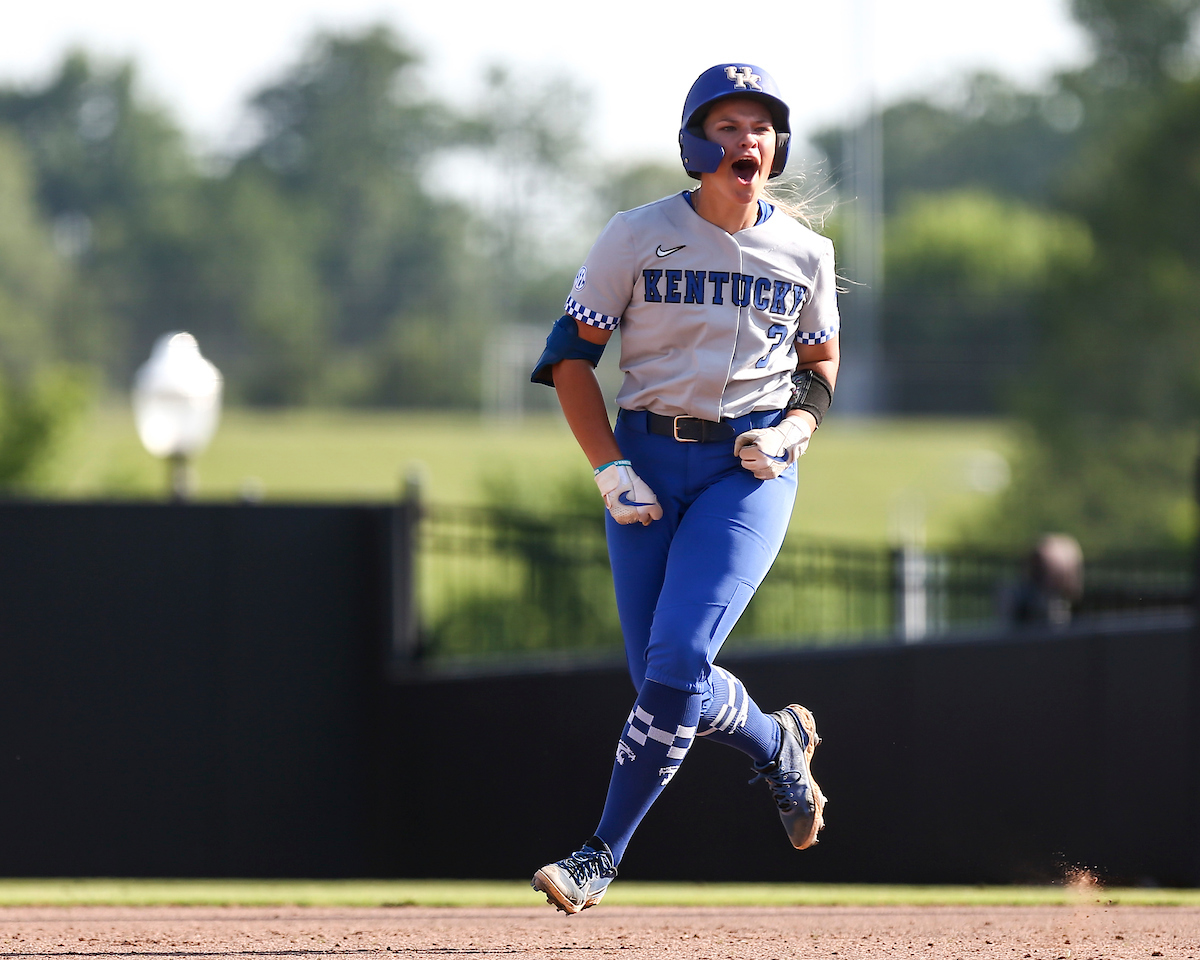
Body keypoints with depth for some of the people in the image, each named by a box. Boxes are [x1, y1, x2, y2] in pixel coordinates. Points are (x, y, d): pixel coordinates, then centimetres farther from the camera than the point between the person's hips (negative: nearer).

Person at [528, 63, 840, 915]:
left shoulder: (805, 254, 4)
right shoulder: (639, 236, -3)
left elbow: (823, 368, 17)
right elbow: (570, 354, 1)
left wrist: (791, 430, -5)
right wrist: (610, 467, -9)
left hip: (751, 467, -1)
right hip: (650, 456, 1)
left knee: (678, 659, -17)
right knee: (664, 681, -1)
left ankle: (604, 854, -8)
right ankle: (777, 744, 32)